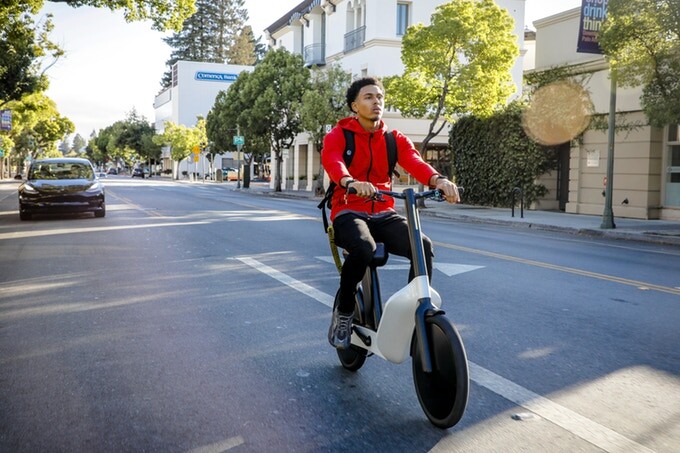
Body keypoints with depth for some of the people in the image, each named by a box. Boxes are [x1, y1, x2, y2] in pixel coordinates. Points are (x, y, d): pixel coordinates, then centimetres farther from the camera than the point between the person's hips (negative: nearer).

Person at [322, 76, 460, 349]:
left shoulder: (394, 139, 12)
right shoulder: (338, 135, 1)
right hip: (349, 212, -3)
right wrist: (351, 182, -45)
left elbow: (413, 160, -9)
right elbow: (331, 161, -21)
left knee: (423, 246, -23)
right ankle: (343, 312, -9)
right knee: (363, 249, -36)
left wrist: (437, 179, -32)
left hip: (384, 213, 4)